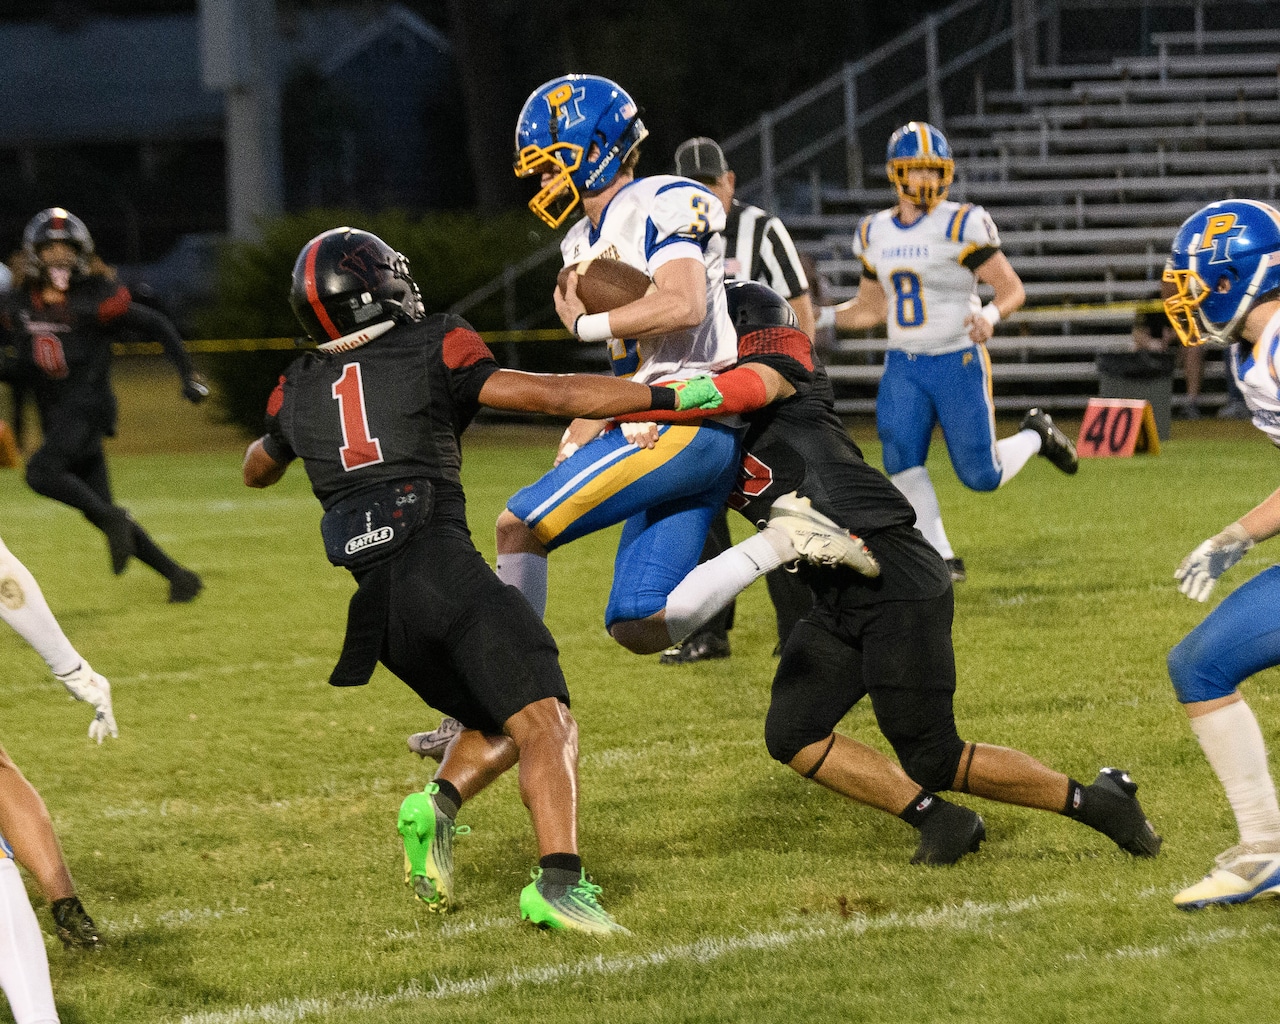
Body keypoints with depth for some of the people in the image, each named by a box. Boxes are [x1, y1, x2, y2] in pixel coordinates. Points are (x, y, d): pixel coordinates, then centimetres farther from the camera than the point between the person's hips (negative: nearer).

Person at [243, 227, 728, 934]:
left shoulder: (298, 392, 17)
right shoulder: (433, 351, 4)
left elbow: (257, 471, 36)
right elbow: (548, 396, 0)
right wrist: (669, 396, 4)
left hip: (370, 600, 6)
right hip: (441, 565, -6)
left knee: (498, 724, 22)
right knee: (546, 725, -11)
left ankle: (438, 804, -6)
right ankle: (558, 881, -32)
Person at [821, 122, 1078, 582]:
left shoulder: (961, 225, -11)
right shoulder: (875, 233, 7)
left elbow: (1012, 288, -9)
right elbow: (871, 307, 19)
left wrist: (990, 314, -29)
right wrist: (820, 317, 6)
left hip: (958, 361, -4)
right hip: (904, 366, 4)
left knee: (980, 474, -2)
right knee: (902, 461, -13)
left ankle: (1034, 436, 30)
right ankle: (942, 559, -2)